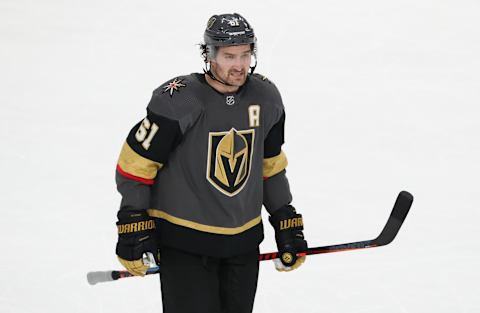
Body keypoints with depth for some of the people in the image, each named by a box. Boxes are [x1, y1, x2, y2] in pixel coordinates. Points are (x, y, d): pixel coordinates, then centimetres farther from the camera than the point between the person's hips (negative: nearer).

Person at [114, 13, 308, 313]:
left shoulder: (266, 99, 0)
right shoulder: (177, 101, -18)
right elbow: (137, 162, -10)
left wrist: (287, 223, 14)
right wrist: (133, 228, -11)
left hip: (244, 241, 6)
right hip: (183, 241, -6)